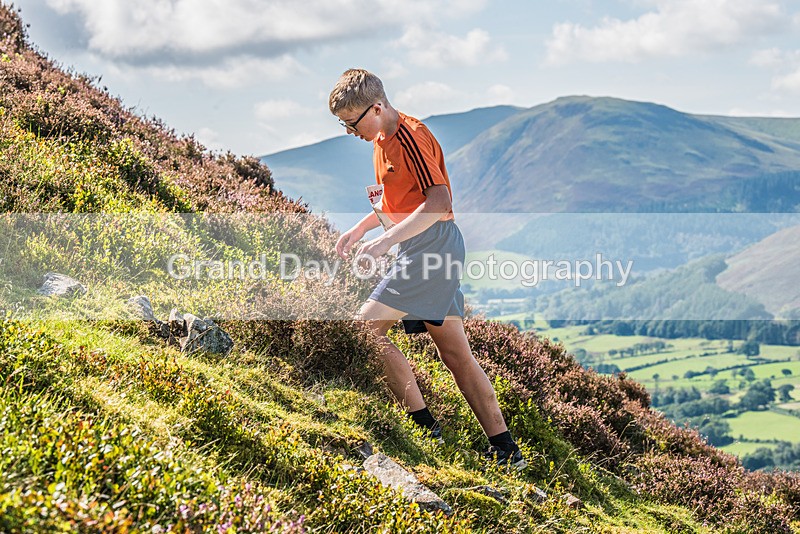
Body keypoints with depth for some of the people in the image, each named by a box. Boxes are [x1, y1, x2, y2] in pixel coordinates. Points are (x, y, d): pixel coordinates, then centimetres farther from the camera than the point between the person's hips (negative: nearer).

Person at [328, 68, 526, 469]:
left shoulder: (410, 136, -14)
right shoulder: (383, 140, 16)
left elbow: (439, 202, -23)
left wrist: (387, 240, -27)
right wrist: (359, 230, 18)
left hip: (430, 246, -10)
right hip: (436, 253, 10)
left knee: (367, 327, -10)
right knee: (456, 354, 8)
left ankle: (425, 427, -7)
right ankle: (506, 449, 9)